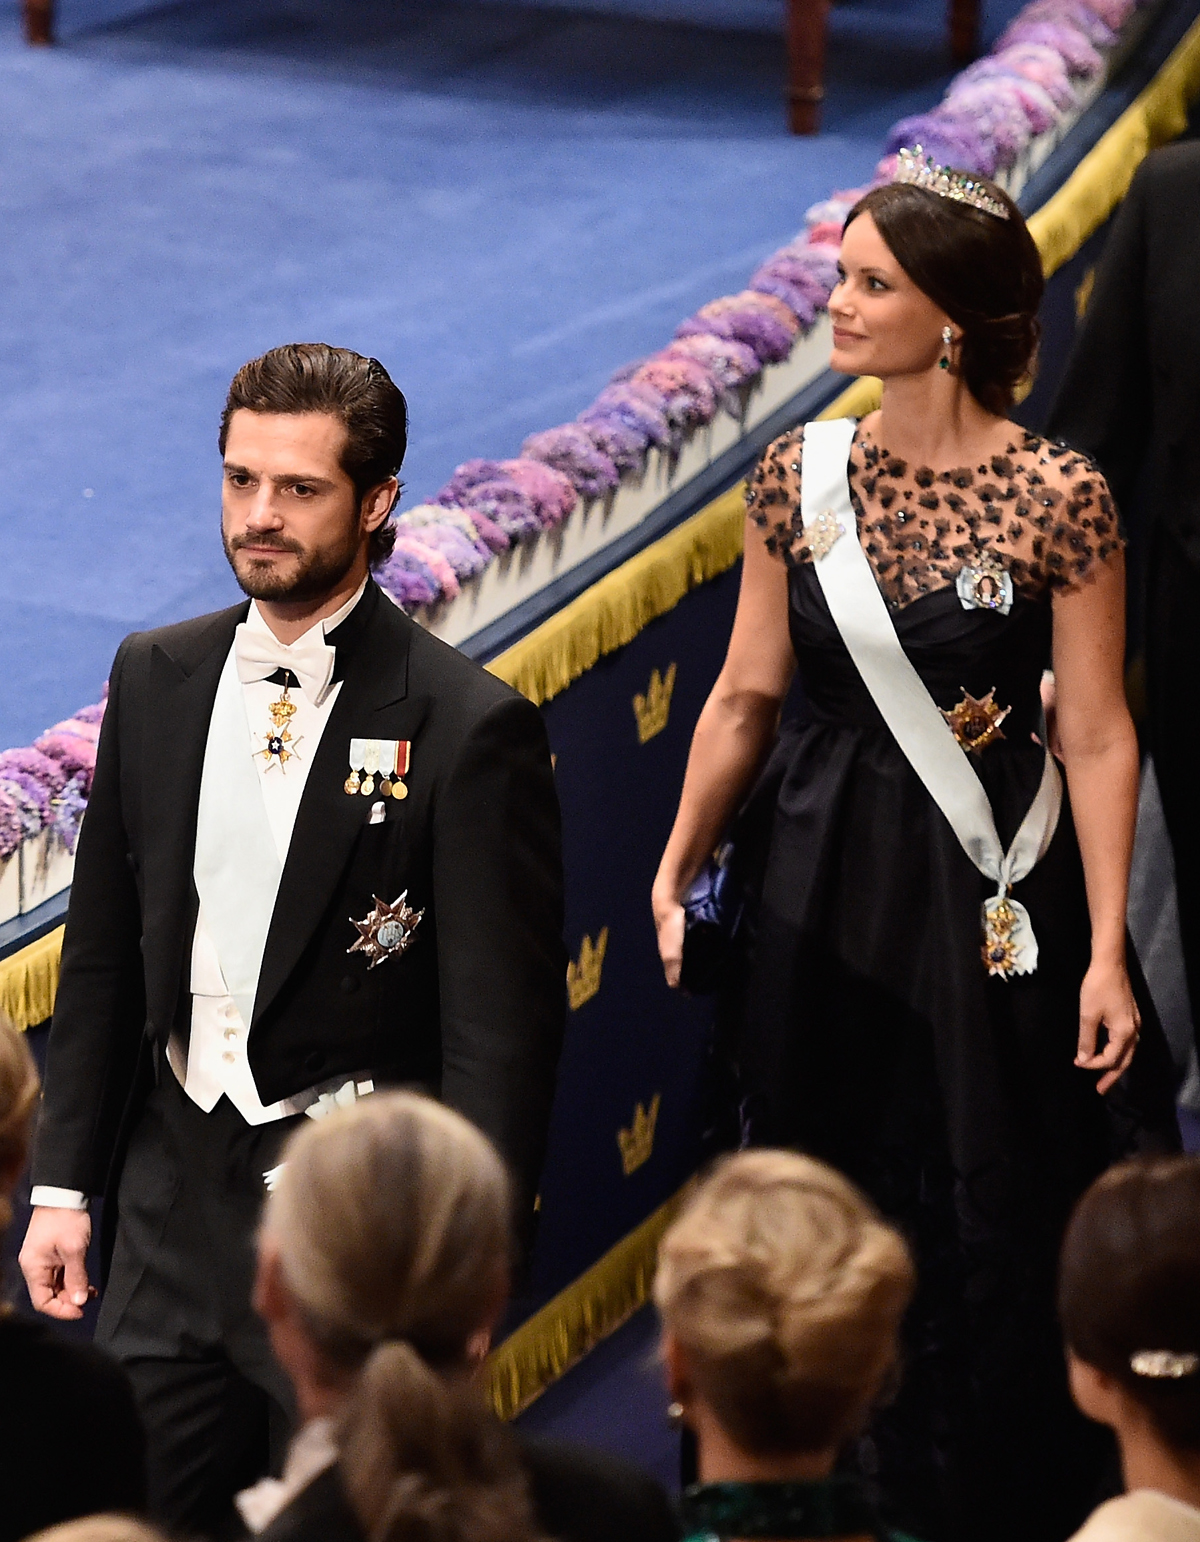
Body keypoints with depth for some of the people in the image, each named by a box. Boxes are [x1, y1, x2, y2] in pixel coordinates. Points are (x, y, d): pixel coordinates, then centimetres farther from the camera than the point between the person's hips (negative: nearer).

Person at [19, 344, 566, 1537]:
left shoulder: (467, 727, -13)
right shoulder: (155, 679, 5)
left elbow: (500, 1028, -13)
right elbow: (102, 956, 12)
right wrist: (64, 1182, 8)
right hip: (175, 1199, 5)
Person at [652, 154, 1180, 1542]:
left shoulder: (1056, 498, -12)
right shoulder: (798, 474, 0)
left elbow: (1098, 735, -10)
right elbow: (745, 697, 6)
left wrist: (1105, 952, -12)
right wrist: (675, 869, 4)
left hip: (988, 901, -4)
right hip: (819, 898, 4)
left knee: (989, 1222, 5)